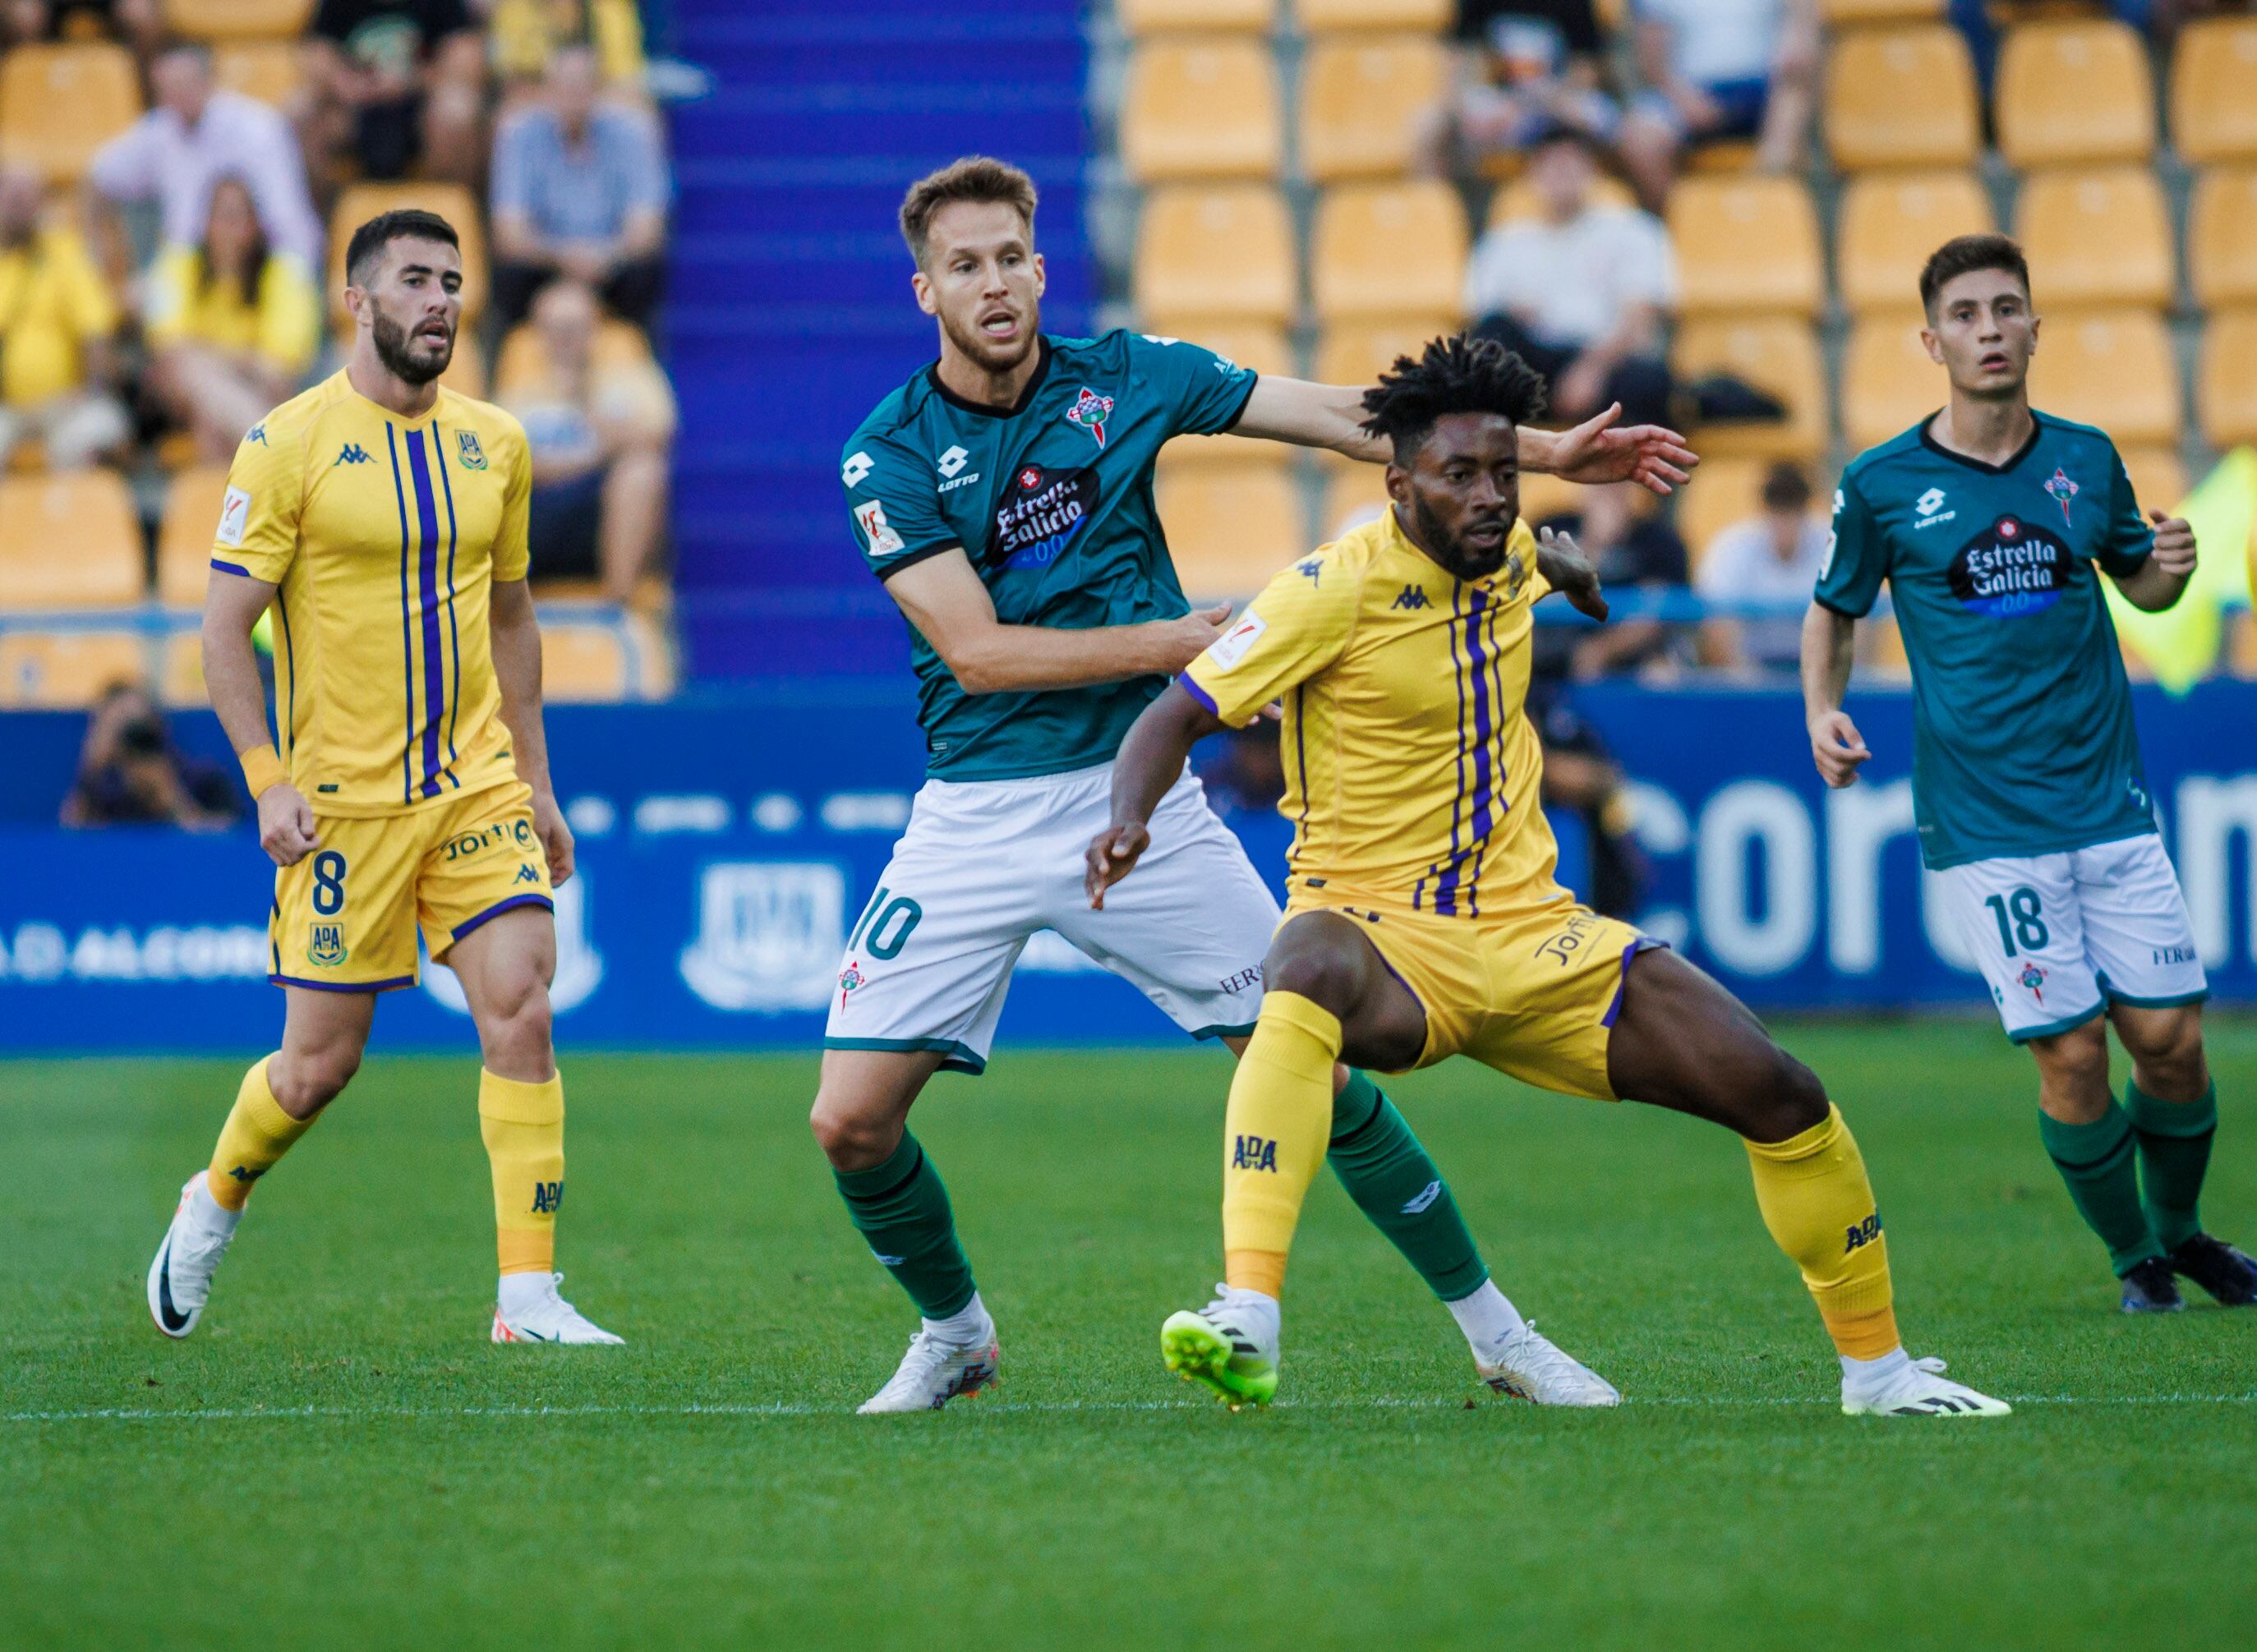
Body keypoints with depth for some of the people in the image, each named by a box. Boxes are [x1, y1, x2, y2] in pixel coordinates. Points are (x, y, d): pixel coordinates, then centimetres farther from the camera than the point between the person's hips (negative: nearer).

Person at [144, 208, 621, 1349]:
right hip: (341, 800, -4)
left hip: (476, 781, 4)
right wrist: (269, 782, -16)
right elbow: (224, 627, -8)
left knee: (521, 1014, -12)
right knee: (321, 1062, 4)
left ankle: (528, 1295, -10)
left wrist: (534, 779, 17)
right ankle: (215, 1203, 34)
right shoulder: (290, 444, -8)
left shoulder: (494, 444, 8)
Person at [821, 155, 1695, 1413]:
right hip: (976, 820, -1)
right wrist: (1178, 641, -16)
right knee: (852, 1121, -8)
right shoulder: (890, 457, -6)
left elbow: (1339, 414, 6)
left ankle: (1492, 1326, 10)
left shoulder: (1122, 376, 2)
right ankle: (954, 1331, 20)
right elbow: (978, 651, -13)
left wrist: (1545, 449, 4)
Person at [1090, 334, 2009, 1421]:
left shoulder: (1509, 555, 5)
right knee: (1311, 978, -44)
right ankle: (1246, 1322, -54)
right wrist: (1130, 818, -29)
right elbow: (1177, 716, -15)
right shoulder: (1338, 590, -13)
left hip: (1531, 940, 6)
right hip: (1383, 934, -6)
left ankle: (1875, 1368, 17)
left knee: (1782, 1097, -4)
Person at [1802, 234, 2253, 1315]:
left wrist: (2170, 567, -3)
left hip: (2110, 801, 3)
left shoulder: (2086, 459, 6)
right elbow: (1832, 613, 12)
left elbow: (2140, 585, 20)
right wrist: (1823, 711, -6)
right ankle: (2133, 1259, 15)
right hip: (1983, 819, -3)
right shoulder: (1881, 485, -2)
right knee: (2072, 1052, -7)